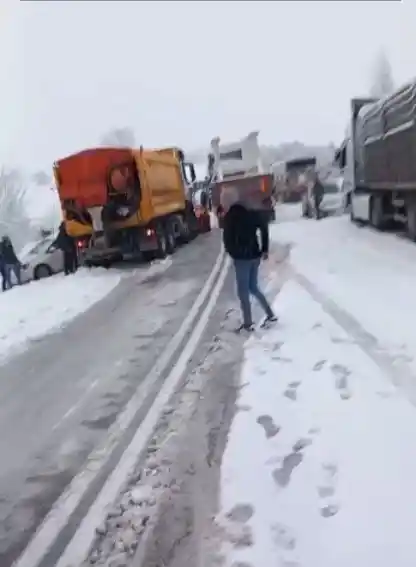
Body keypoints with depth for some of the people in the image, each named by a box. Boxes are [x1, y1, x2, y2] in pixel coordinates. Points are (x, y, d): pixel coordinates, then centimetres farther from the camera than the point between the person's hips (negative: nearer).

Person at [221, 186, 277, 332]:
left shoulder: (230, 217, -14)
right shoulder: (249, 213, 6)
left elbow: (228, 240, -14)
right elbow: (264, 226, 11)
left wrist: (234, 254, 6)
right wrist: (265, 249, 15)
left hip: (242, 258, -7)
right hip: (255, 255, 7)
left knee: (243, 292, 4)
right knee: (253, 287, 20)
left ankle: (248, 324, 12)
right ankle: (270, 314, 21)